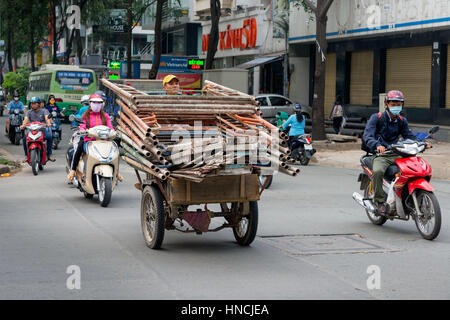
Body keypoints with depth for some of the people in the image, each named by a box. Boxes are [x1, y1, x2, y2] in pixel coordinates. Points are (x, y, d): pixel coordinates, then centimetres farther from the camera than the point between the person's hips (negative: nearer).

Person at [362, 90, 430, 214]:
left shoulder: (402, 121, 17)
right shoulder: (376, 118, 0)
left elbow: (409, 136, 14)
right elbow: (367, 136, -13)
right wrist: (377, 145, -34)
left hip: (397, 155, 5)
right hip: (380, 155, -5)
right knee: (378, 171, -37)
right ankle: (379, 201, -20)